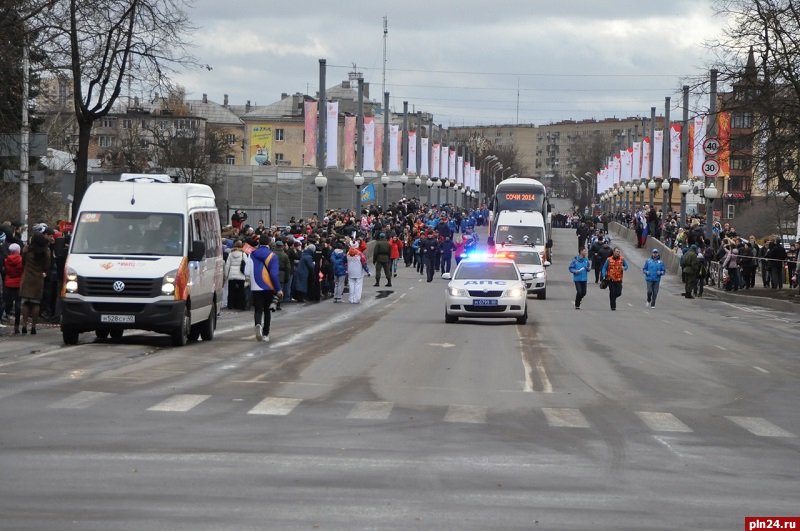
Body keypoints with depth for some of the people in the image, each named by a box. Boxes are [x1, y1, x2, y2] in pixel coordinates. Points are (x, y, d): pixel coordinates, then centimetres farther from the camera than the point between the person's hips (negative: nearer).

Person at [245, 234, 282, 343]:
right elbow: (275, 274, -11)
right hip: (269, 287, 0)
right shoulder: (272, 256, -5)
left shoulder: (252, 255, -1)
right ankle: (265, 334, 15)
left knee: (258, 309, 3)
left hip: (256, 287, 0)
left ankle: (258, 324, -28)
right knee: (267, 310, 13)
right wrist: (278, 289, -7)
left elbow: (247, 272, -3)